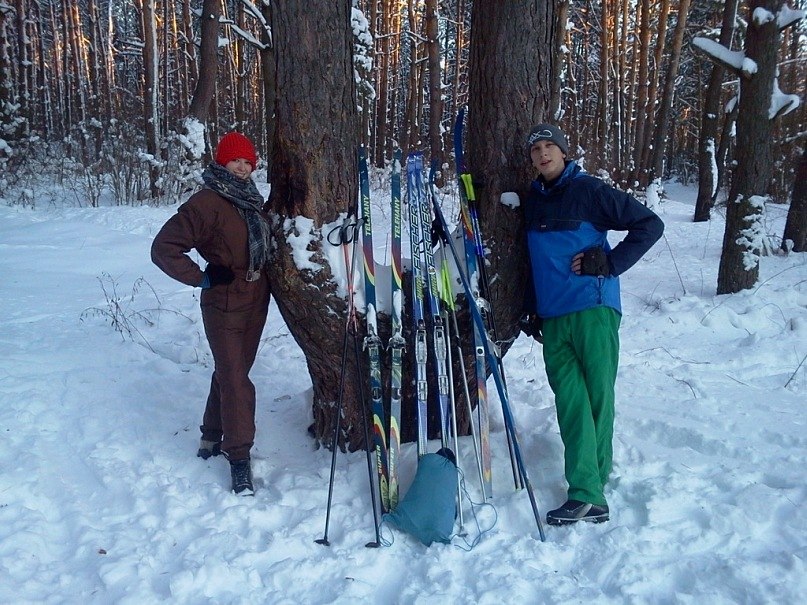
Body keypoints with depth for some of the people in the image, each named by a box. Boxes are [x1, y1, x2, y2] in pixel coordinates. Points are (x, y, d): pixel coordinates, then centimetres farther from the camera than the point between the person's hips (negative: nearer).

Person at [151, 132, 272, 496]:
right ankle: (239, 456, 3)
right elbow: (164, 248, -15)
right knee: (235, 378, -7)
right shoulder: (206, 203, -14)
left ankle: (213, 438, 32)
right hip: (225, 304, -7)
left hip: (256, 300, 8)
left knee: (230, 371, 17)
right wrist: (201, 277, -16)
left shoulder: (252, 200, 10)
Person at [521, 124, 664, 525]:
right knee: (570, 402, -2)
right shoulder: (533, 201, 18)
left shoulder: (588, 191, 0)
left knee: (597, 396, -1)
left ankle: (587, 489, 9)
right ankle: (589, 495, -2)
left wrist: (610, 263, -8)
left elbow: (650, 224, -1)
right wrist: (531, 308, 21)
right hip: (553, 317, 5)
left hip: (593, 310, -5)